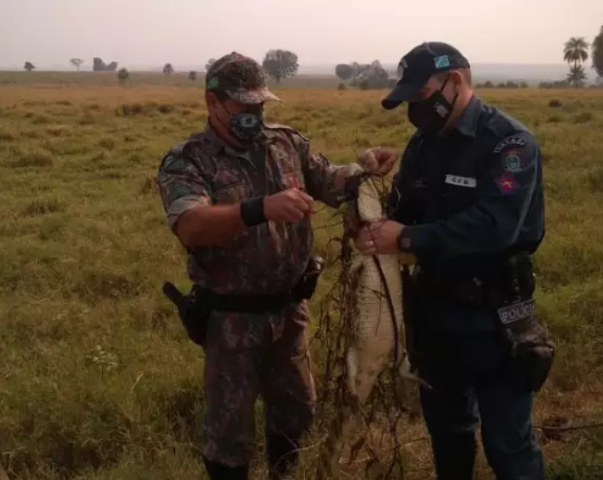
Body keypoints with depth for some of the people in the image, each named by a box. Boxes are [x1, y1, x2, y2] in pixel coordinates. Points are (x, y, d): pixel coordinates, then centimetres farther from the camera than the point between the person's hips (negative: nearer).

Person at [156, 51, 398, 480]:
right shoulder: (185, 162, -15)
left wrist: (362, 167, -15)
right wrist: (260, 209, -46)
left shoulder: (288, 143, 1)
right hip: (232, 317, -5)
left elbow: (333, 185, 7)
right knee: (229, 424, 12)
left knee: (297, 407, 23)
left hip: (289, 308, 5)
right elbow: (191, 226, -32)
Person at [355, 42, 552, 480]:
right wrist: (377, 231, -15)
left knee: (507, 440, 4)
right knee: (446, 425, 22)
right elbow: (404, 211, 9)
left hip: (492, 316, -6)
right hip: (433, 308, 7)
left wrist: (407, 239, -34)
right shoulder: (423, 143, 5)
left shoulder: (510, 143, -17)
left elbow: (493, 226, -31)